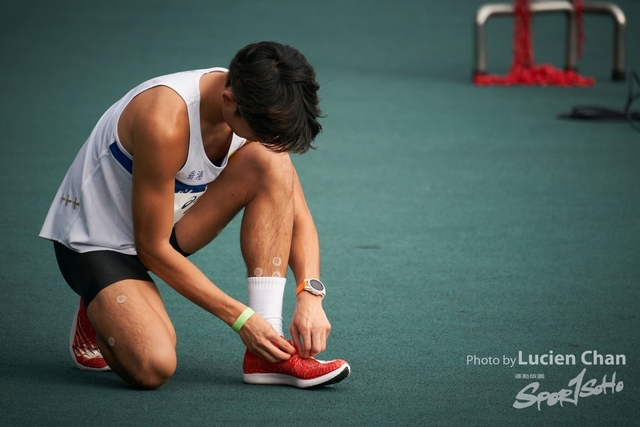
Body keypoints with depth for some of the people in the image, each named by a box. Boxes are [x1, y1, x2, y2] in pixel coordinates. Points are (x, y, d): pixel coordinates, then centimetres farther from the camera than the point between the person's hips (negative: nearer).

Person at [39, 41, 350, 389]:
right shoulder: (166, 121, -34)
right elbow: (152, 248, -26)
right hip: (94, 239, -7)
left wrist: (310, 295, -22)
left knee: (271, 163, -19)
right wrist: (241, 318, -25)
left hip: (169, 224, 7)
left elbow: (297, 217, -3)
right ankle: (100, 310, 6)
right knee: (153, 367, -31)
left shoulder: (260, 111, -13)